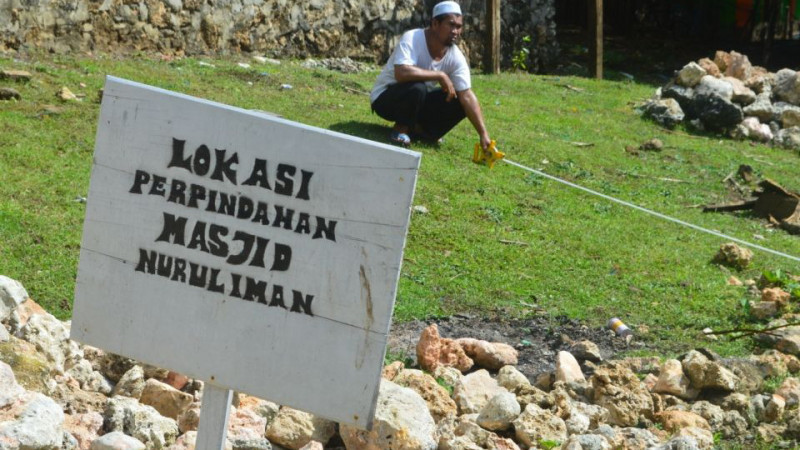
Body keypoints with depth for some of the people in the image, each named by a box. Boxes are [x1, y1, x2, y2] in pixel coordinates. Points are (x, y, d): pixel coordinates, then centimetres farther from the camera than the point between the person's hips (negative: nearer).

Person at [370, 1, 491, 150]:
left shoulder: (456, 58, -12)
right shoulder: (412, 39, -27)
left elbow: (467, 96, -14)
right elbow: (401, 73, -43)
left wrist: (483, 134, -24)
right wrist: (440, 75, -34)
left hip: (418, 101, 6)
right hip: (384, 98, -6)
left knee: (460, 102, -14)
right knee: (417, 87, -37)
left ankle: (420, 129, 5)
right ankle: (401, 129, -11)